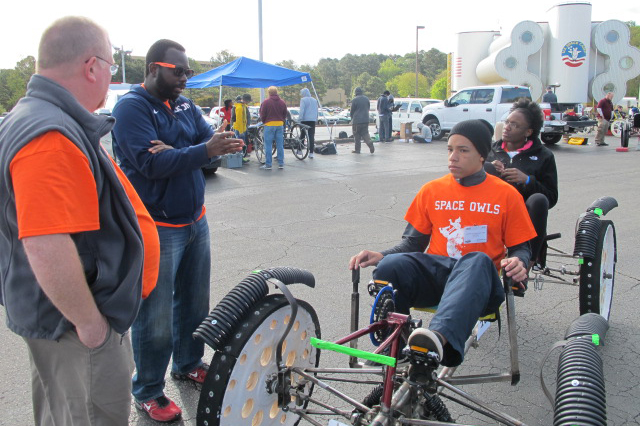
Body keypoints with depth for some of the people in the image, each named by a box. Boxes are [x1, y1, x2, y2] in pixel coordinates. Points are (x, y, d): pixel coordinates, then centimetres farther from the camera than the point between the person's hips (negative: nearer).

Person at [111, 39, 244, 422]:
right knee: (156, 316, 1)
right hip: (158, 228, -7)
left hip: (195, 221, 8)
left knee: (195, 301, 20)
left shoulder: (185, 105, 11)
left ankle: (189, 363, 40)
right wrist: (203, 151, -31)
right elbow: (151, 163, -23)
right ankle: (148, 392, 18)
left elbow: (211, 139, -2)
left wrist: (176, 153, -20)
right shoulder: (132, 107, -12)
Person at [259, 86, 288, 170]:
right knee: (280, 145, 8)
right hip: (280, 125, 4)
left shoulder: (266, 102, -7)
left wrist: (264, 122, 14)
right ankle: (281, 164, 10)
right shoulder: (282, 102, 8)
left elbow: (262, 114, -3)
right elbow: (285, 115, 13)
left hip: (269, 125, -4)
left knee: (268, 145, -1)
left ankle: (268, 165, -1)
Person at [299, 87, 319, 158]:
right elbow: (316, 111, 18)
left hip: (305, 120, -4)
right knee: (311, 136, 1)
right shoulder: (314, 100, 13)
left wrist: (300, 119, -10)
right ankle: (311, 153, -2)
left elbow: (301, 110, -12)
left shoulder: (303, 100, -5)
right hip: (313, 120, 4)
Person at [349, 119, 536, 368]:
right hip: (434, 271, 2)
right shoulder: (432, 191, 14)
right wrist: (381, 256, -5)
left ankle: (440, 338, -63)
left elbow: (520, 247, 11)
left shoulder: (506, 195, 8)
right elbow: (413, 242, 14)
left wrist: (517, 262, -14)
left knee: (477, 262, -41)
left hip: (478, 282, -2)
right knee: (390, 266, -31)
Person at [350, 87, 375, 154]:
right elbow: (368, 109, 15)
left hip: (357, 121, -5)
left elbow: (352, 111, -2)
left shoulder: (354, 100, -9)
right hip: (366, 120, 5)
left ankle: (357, 149, 5)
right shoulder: (366, 99, 8)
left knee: (357, 136, 3)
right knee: (365, 134, 9)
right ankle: (371, 145, -12)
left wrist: (352, 119, 13)